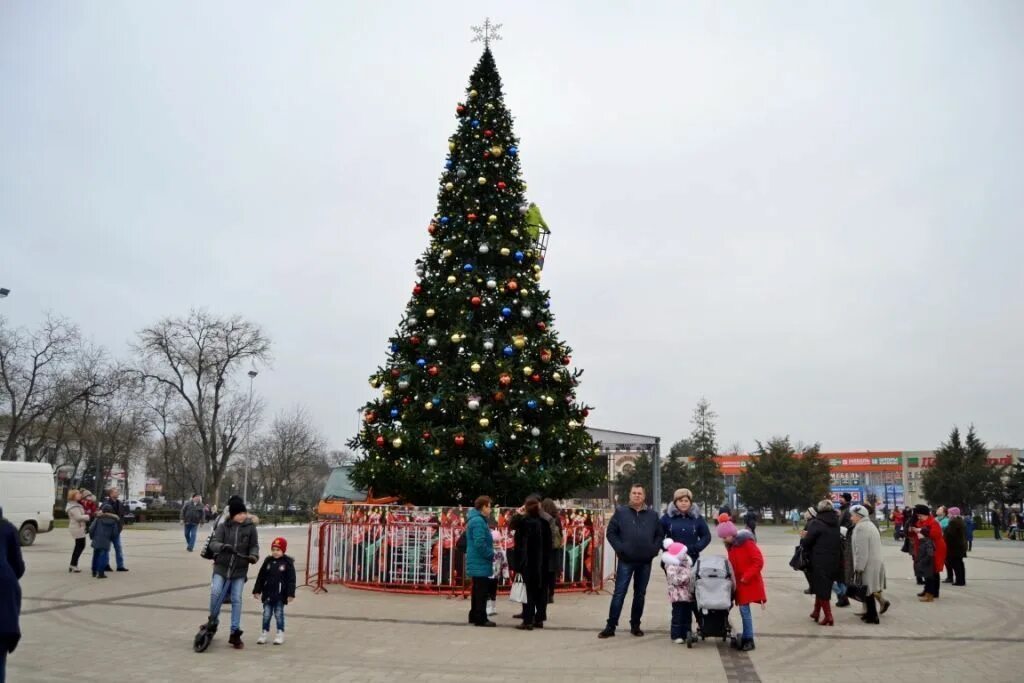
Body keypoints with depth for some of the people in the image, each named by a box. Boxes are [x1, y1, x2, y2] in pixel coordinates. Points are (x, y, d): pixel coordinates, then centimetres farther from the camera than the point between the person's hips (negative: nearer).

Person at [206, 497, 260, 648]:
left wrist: (253, 556, -23)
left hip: (240, 570, 0)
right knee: (215, 593, -14)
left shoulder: (250, 527, -3)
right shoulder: (224, 527, -4)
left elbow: (254, 545, -2)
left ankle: (235, 633, 9)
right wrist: (223, 547, -34)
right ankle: (213, 621, 14)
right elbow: (213, 543, -12)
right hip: (221, 567, 0)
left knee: (236, 600, 0)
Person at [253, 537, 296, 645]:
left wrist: (290, 594, -14)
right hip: (267, 594, 3)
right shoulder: (268, 561, 4)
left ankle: (280, 634, 13)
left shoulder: (287, 563, -7)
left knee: (279, 614, 4)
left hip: (280, 595, -3)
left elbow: (291, 580, -9)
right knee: (266, 614, 7)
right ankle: (264, 634, 16)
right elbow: (261, 577, 7)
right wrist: (257, 591, 5)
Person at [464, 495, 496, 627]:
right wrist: (491, 555, -14)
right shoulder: (478, 521, -19)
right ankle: (480, 618, -2)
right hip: (480, 563, -11)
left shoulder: (475, 519, 14)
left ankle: (474, 616, 23)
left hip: (477, 562, 11)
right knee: (481, 591, -5)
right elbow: (480, 543, -26)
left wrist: (489, 554, 13)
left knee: (477, 590, 16)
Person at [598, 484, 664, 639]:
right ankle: (610, 626, 1)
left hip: (645, 562, 3)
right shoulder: (621, 512, 0)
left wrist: (654, 548, -3)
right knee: (619, 593, -3)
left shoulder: (652, 515, 7)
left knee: (640, 594, 10)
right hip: (626, 561, -3)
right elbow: (611, 533, 0)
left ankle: (635, 625, 21)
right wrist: (620, 548, -10)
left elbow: (660, 534, 12)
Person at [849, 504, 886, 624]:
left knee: (867, 590, -1)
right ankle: (871, 612, 24)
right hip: (875, 563, 10)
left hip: (868, 565, -10)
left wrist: (858, 568, -17)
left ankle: (872, 616, 4)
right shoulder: (870, 525, 15)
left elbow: (861, 551, -21)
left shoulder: (861, 527, -18)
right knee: (869, 590, 16)